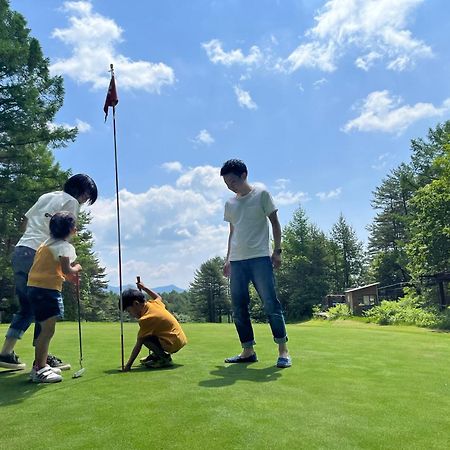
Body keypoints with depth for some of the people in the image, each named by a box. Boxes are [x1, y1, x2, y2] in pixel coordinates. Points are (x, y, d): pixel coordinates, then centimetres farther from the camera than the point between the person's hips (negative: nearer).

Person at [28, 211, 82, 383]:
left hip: (35, 287, 10)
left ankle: (41, 365, 27)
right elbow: (66, 270, -21)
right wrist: (77, 268, -1)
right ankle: (38, 370, -7)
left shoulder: (47, 243, 18)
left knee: (46, 329, 17)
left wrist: (67, 276, 17)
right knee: (48, 329, -8)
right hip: (47, 290, -10)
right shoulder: (65, 246, -10)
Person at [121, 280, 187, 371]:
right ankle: (156, 354, 15)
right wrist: (144, 288, 32)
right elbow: (159, 297, 32)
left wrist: (128, 365, -10)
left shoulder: (146, 319, -18)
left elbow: (138, 345, -15)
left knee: (144, 338, -14)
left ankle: (165, 358, -8)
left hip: (173, 344, -9)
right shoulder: (154, 303, 3)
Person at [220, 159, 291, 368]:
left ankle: (283, 350, -1)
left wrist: (277, 250, -7)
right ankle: (248, 351, 10)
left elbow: (275, 223, 1)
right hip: (237, 261, 6)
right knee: (239, 307, 3)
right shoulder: (230, 204, 16)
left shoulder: (261, 194, 1)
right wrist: (228, 258, 17)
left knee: (270, 304, -8)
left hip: (260, 257, -5)